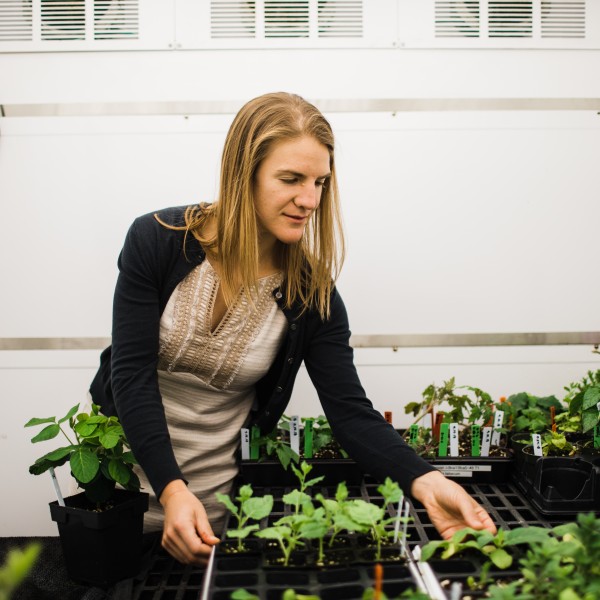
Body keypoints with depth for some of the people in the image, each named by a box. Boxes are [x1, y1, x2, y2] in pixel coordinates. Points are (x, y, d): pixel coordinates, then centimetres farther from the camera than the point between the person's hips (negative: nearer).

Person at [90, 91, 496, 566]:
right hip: (123, 468, 0)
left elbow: (351, 411, -15)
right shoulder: (156, 241, -16)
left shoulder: (312, 294, -12)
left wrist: (425, 481, -32)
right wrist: (172, 490, -29)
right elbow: (132, 372, -18)